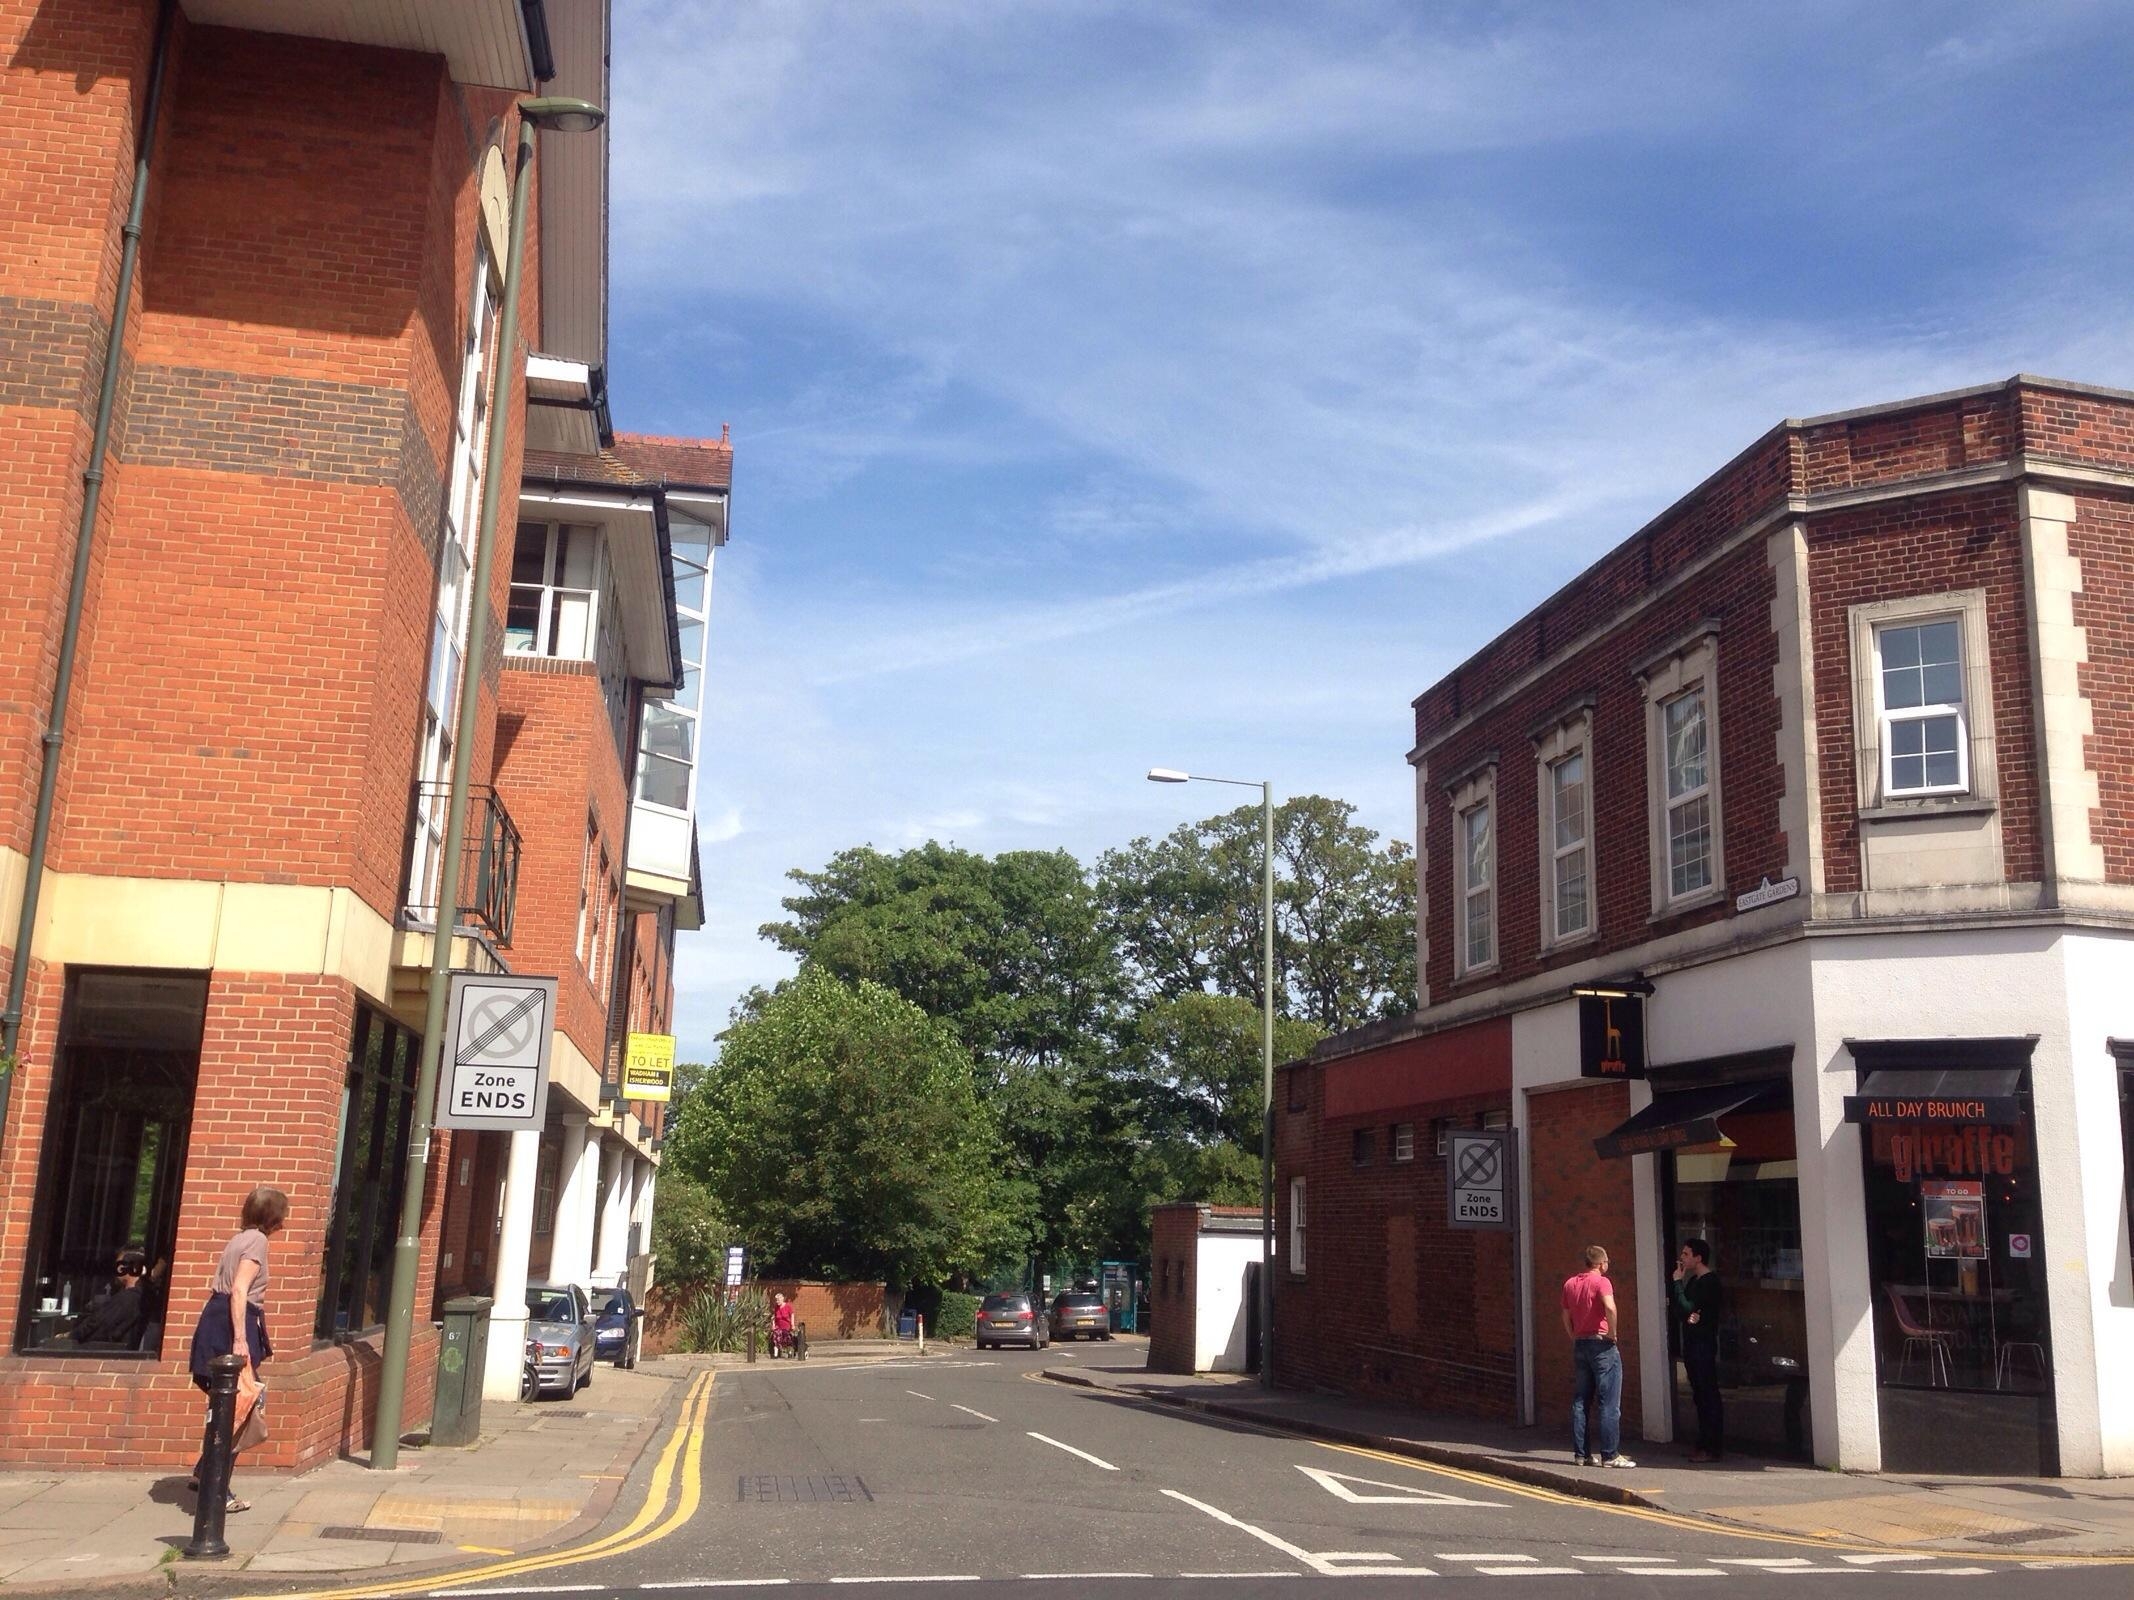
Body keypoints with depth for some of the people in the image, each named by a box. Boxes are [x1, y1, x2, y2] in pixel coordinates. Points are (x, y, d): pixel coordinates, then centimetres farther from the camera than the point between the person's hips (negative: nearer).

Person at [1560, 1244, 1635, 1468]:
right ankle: (1609, 1455, -3)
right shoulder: (1601, 1281, -10)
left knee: (1580, 1401, 10)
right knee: (1608, 1402, -3)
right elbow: (1610, 1307, -27)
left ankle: (1580, 1453, 12)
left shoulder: (1570, 1283, 11)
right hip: (1601, 1345, -7)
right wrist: (1612, 1333, -15)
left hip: (1579, 1345, 7)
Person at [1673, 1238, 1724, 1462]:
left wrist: (1678, 1281, -11)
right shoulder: (1693, 1281, 16)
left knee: (1708, 1395, -7)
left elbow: (1687, 1307, -20)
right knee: (1700, 1395, 12)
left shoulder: (1710, 1281, -13)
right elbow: (1682, 1309, 12)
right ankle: (1704, 1444, 17)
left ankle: (1713, 1448, -5)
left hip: (1704, 1344, -9)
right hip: (1692, 1343, 9)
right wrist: (1690, 1315, -9)